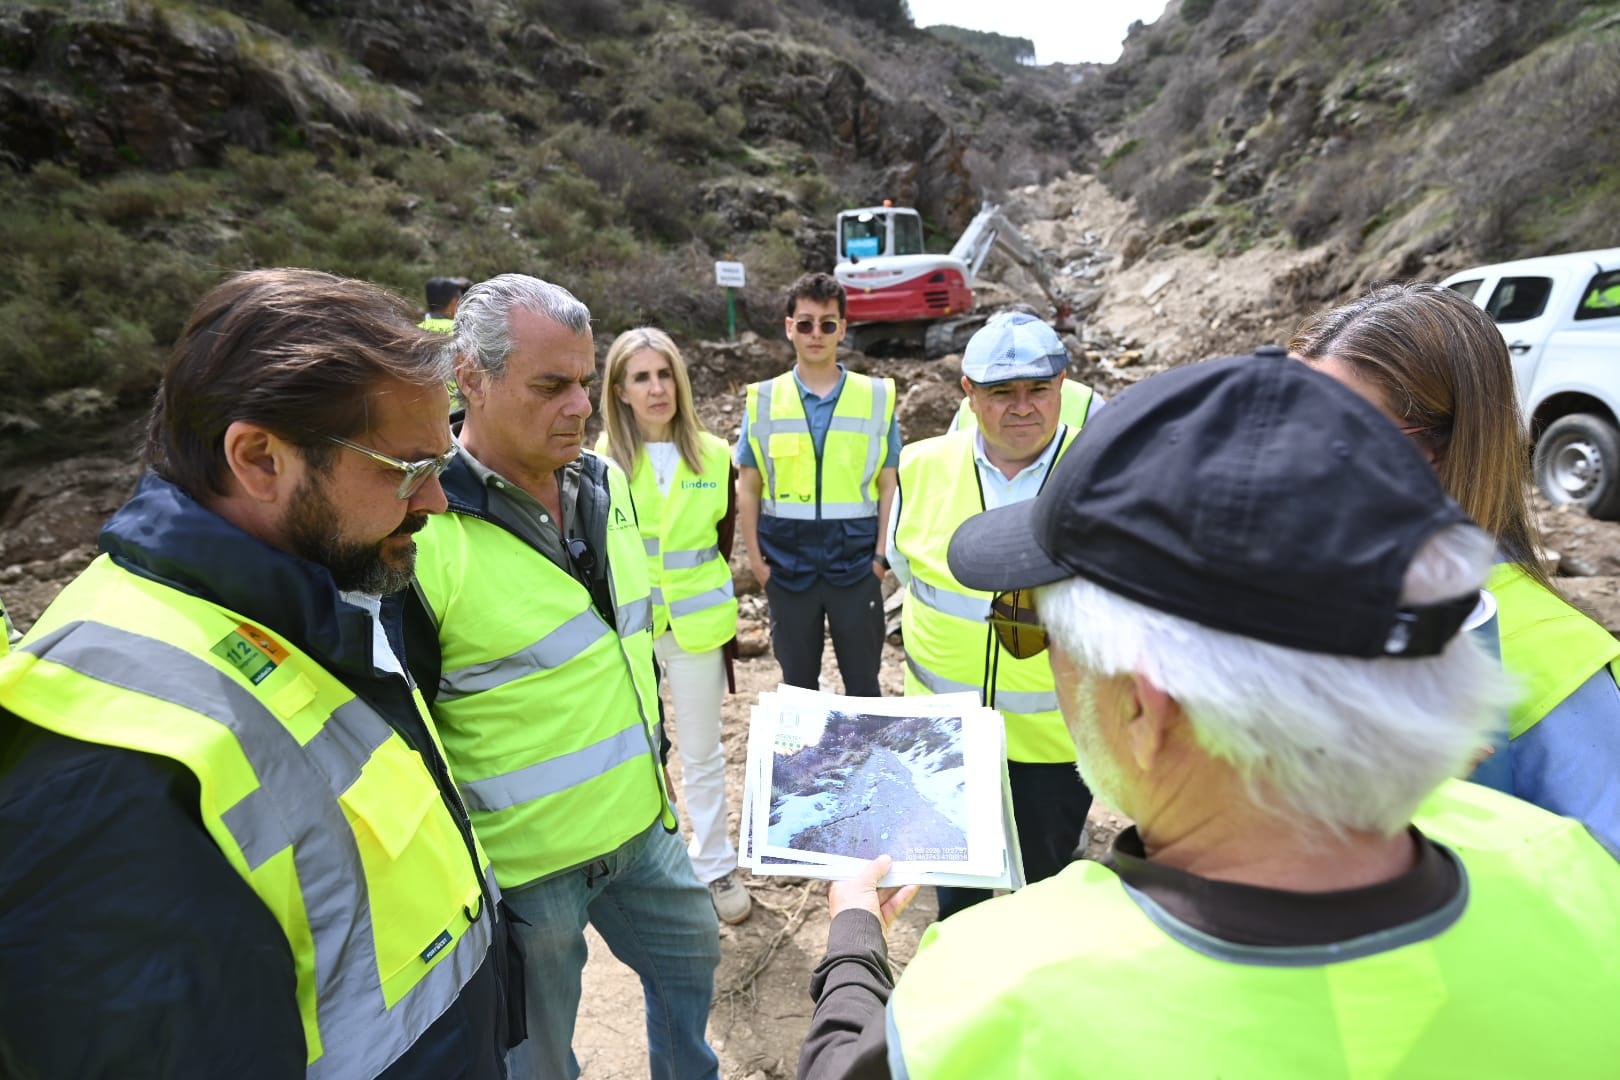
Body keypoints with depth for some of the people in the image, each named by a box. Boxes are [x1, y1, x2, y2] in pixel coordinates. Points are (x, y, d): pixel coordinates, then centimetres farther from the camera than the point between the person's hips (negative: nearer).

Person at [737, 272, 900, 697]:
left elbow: (889, 486, 3)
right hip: (787, 564, 1)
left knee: (863, 680, 12)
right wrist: (756, 559, 0)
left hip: (857, 563, 0)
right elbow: (748, 489, 4)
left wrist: (882, 555, -3)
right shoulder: (763, 400, 1)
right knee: (797, 680, 16)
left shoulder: (877, 397, 0)